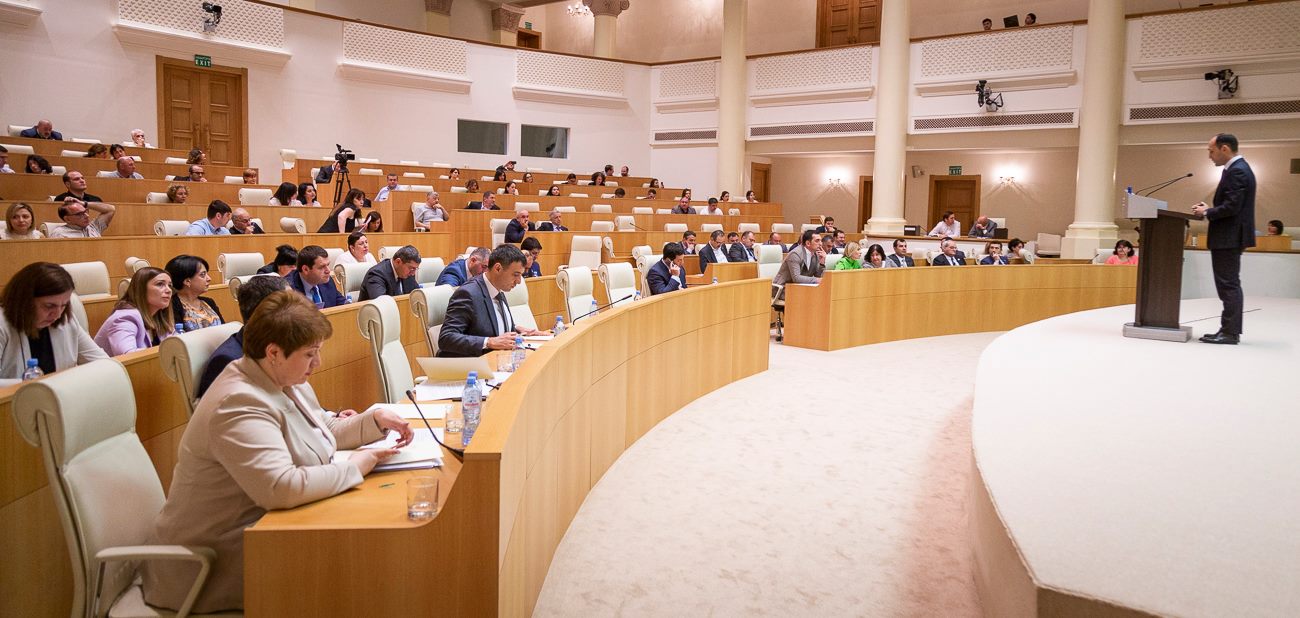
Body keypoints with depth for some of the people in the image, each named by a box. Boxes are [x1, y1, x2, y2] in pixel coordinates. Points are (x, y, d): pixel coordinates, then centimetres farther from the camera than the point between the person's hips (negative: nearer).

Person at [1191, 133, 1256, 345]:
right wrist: (1209, 210, 7)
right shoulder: (1238, 168, 16)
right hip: (1230, 237, 11)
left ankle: (1229, 332, -4)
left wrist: (1207, 212, -10)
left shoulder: (1236, 171, -16)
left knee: (1229, 285, -7)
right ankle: (1230, 330, 19)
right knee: (1230, 285, 13)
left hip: (1229, 238, -11)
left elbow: (1232, 207, -23)